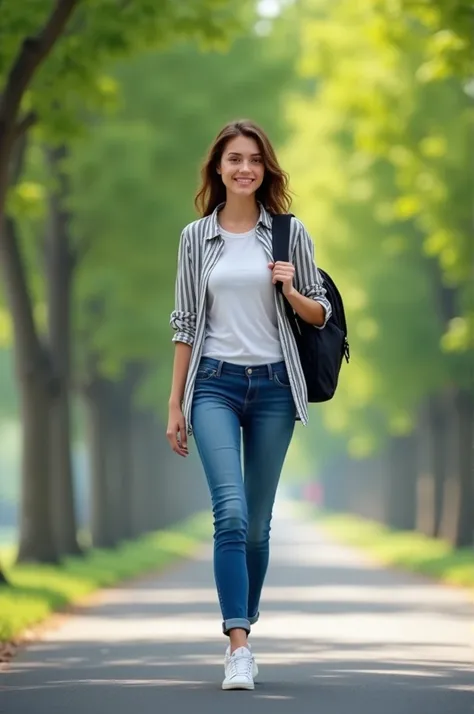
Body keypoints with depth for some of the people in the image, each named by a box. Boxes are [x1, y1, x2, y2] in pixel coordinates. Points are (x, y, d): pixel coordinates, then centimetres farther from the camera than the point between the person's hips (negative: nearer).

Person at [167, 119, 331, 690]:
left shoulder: (290, 232, 4)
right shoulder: (196, 236, 5)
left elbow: (320, 316, 9)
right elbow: (186, 322, 8)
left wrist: (291, 290, -13)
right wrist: (174, 405, 6)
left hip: (273, 385, 1)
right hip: (215, 384, -1)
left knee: (257, 520, 6)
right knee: (231, 513, -16)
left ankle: (242, 631, 20)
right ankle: (239, 649, -20)